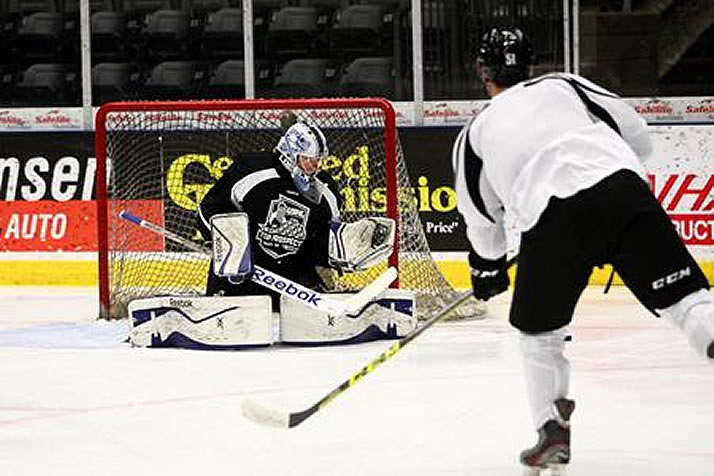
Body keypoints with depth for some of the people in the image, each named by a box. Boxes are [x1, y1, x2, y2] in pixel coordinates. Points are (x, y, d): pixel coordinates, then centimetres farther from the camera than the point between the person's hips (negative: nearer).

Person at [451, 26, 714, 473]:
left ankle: (553, 430, 16)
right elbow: (639, 138, 21)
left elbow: (481, 219, 31)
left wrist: (489, 267, 49)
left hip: (554, 218, 0)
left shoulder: (475, 134, 24)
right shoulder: (563, 85, 24)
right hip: (622, 187, 1)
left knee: (540, 330, 22)